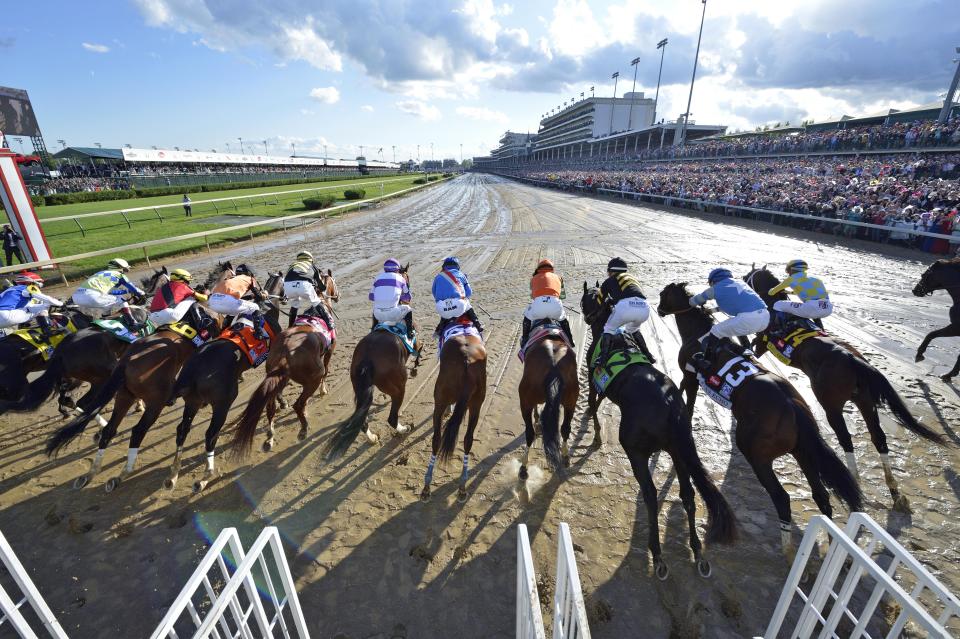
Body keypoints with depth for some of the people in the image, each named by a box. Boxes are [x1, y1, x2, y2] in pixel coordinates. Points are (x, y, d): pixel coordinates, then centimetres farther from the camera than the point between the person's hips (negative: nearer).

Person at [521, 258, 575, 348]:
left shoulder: (534, 278, 31)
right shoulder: (557, 277, 33)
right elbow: (563, 295, 42)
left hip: (539, 301, -1)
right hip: (555, 302, 1)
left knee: (527, 318, 31)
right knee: (563, 319, 34)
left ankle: (525, 340, 36)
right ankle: (570, 341, 40)